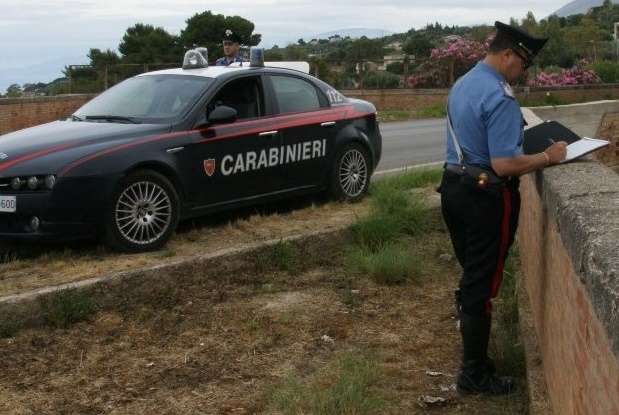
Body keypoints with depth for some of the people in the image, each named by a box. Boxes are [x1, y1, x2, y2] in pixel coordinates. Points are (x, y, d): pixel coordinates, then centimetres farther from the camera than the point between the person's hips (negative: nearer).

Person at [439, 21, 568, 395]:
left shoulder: (463, 84, 10)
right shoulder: (500, 97, -21)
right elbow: (504, 165, -25)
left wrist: (519, 138, 17)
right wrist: (548, 157, -13)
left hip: (454, 187, 9)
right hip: (485, 198, -9)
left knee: (471, 277, 21)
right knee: (482, 284, 1)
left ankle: (474, 354, 36)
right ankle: (475, 374, 11)